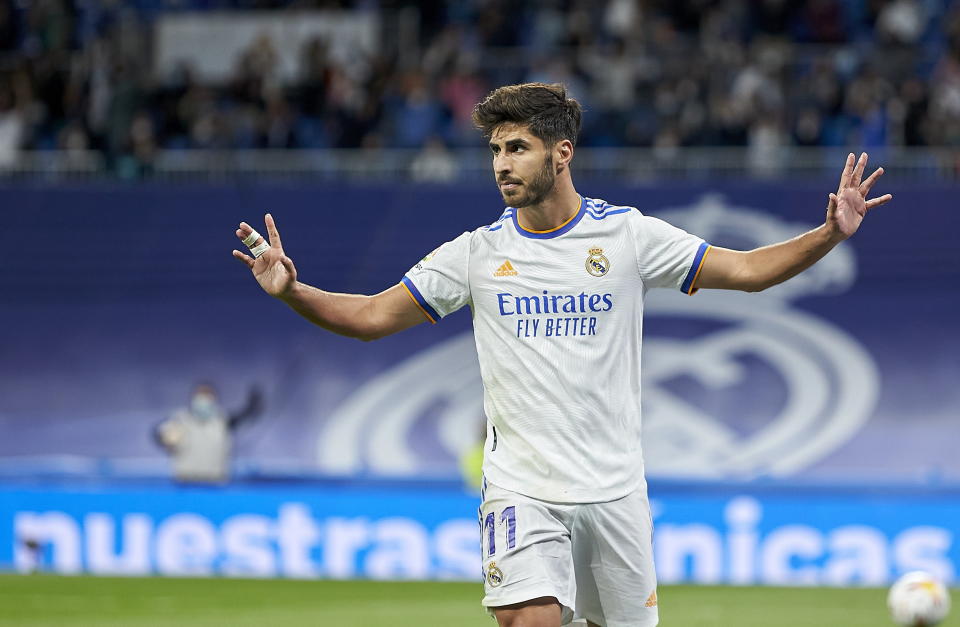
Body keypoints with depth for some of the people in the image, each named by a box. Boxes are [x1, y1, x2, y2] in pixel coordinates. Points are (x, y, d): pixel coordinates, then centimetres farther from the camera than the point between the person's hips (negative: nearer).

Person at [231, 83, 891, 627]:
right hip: (521, 489, -1)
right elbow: (373, 315, 5)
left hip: (614, 489, 1)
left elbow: (745, 270, 2)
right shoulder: (478, 253, 2)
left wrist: (830, 233, -11)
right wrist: (291, 290, -11)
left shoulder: (629, 234, 0)